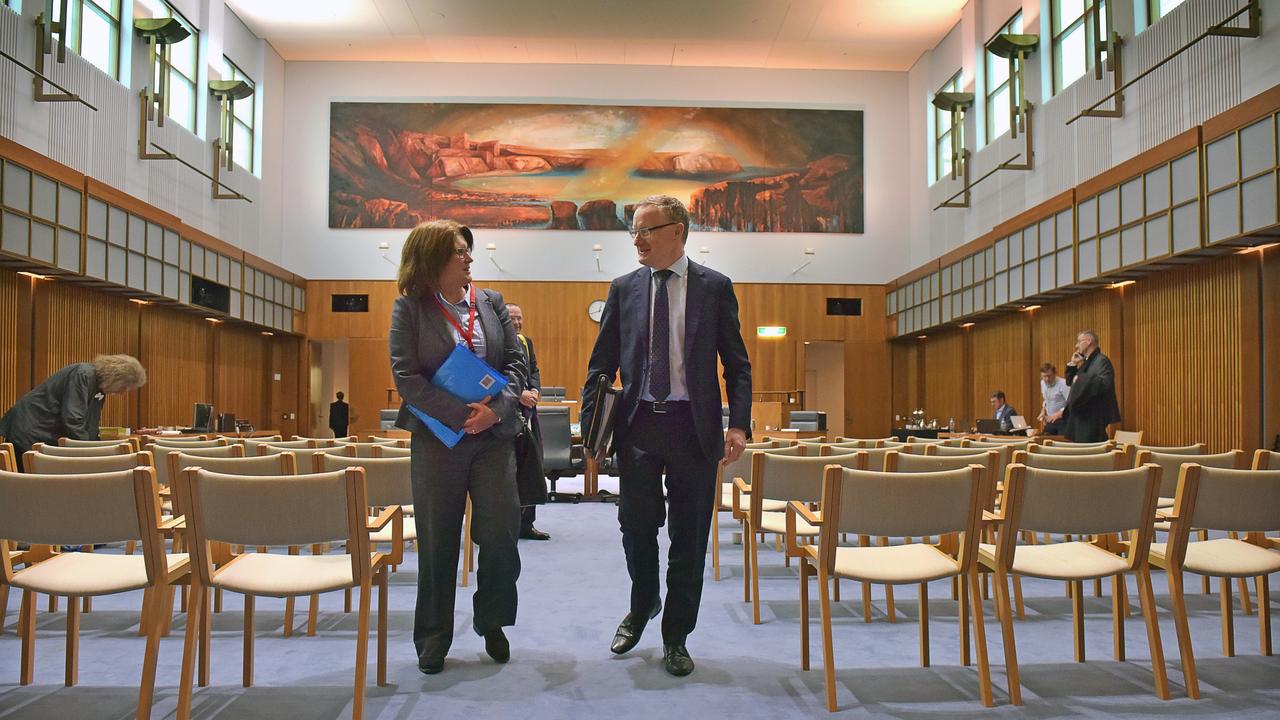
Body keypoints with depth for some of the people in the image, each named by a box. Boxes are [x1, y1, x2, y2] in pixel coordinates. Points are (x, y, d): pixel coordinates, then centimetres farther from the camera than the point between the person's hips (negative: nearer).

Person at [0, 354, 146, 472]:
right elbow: (72, 420, -28)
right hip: (28, 434, -9)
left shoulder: (100, 387, 5)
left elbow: (90, 426, 9)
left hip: (50, 438, 9)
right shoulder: (83, 375, -22)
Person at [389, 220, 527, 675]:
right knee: (438, 541, 6)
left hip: (494, 435, 3)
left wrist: (496, 410, -12)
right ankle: (434, 637, 22)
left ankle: (492, 623, 24)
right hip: (438, 438, -2)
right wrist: (462, 415, -16)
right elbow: (406, 376, -8)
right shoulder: (409, 308, -1)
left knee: (501, 534, 2)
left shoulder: (491, 303, 8)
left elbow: (515, 363, 6)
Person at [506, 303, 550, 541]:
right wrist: (519, 394, -20)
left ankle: (526, 523, 17)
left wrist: (535, 390, -6)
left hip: (527, 411, 7)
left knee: (531, 466, 8)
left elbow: (534, 370, 14)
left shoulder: (526, 342, 17)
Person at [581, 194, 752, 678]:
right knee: (636, 526, 9)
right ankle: (642, 606, 39)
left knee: (688, 537, 7)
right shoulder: (624, 289, 7)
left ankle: (676, 637, 25)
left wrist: (739, 424, -11)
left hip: (693, 426, -1)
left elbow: (737, 364, 1)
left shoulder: (714, 287, 1)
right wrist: (591, 421, 0)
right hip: (638, 423, 2)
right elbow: (601, 363, 9)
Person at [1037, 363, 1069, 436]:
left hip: (1063, 420, -7)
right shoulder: (1042, 383, 6)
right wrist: (1043, 411, 8)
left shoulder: (1063, 384, -18)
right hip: (1050, 420, 7)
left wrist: (1058, 414, -31)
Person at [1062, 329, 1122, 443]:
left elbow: (1105, 383, -29)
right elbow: (1070, 382, 21)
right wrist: (1073, 364, 8)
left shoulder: (1102, 361, -13)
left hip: (1093, 417, -9)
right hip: (1081, 414, 9)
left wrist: (1080, 378, -23)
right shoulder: (1086, 362, 16)